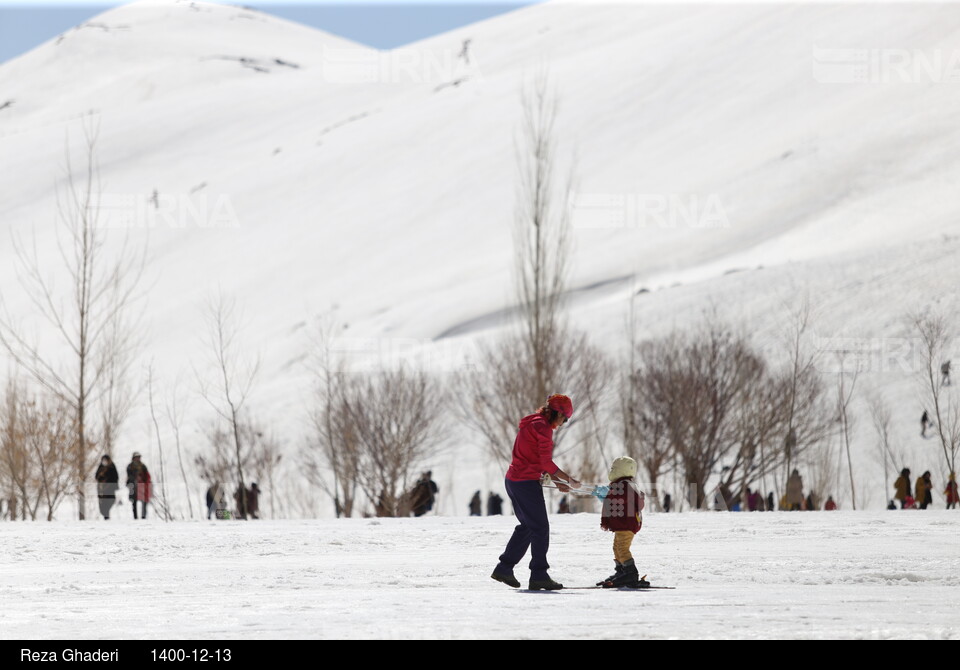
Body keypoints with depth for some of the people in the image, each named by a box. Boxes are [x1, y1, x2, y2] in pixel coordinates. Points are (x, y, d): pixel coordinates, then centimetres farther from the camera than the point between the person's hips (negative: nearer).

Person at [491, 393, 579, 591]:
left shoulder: (531, 424, 17)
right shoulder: (543, 427, -13)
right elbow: (546, 462, -17)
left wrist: (556, 480, 17)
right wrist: (569, 480, -9)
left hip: (512, 480, 10)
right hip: (527, 483, -10)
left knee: (527, 526, 20)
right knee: (541, 528, -4)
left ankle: (504, 568, 22)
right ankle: (539, 576, -5)